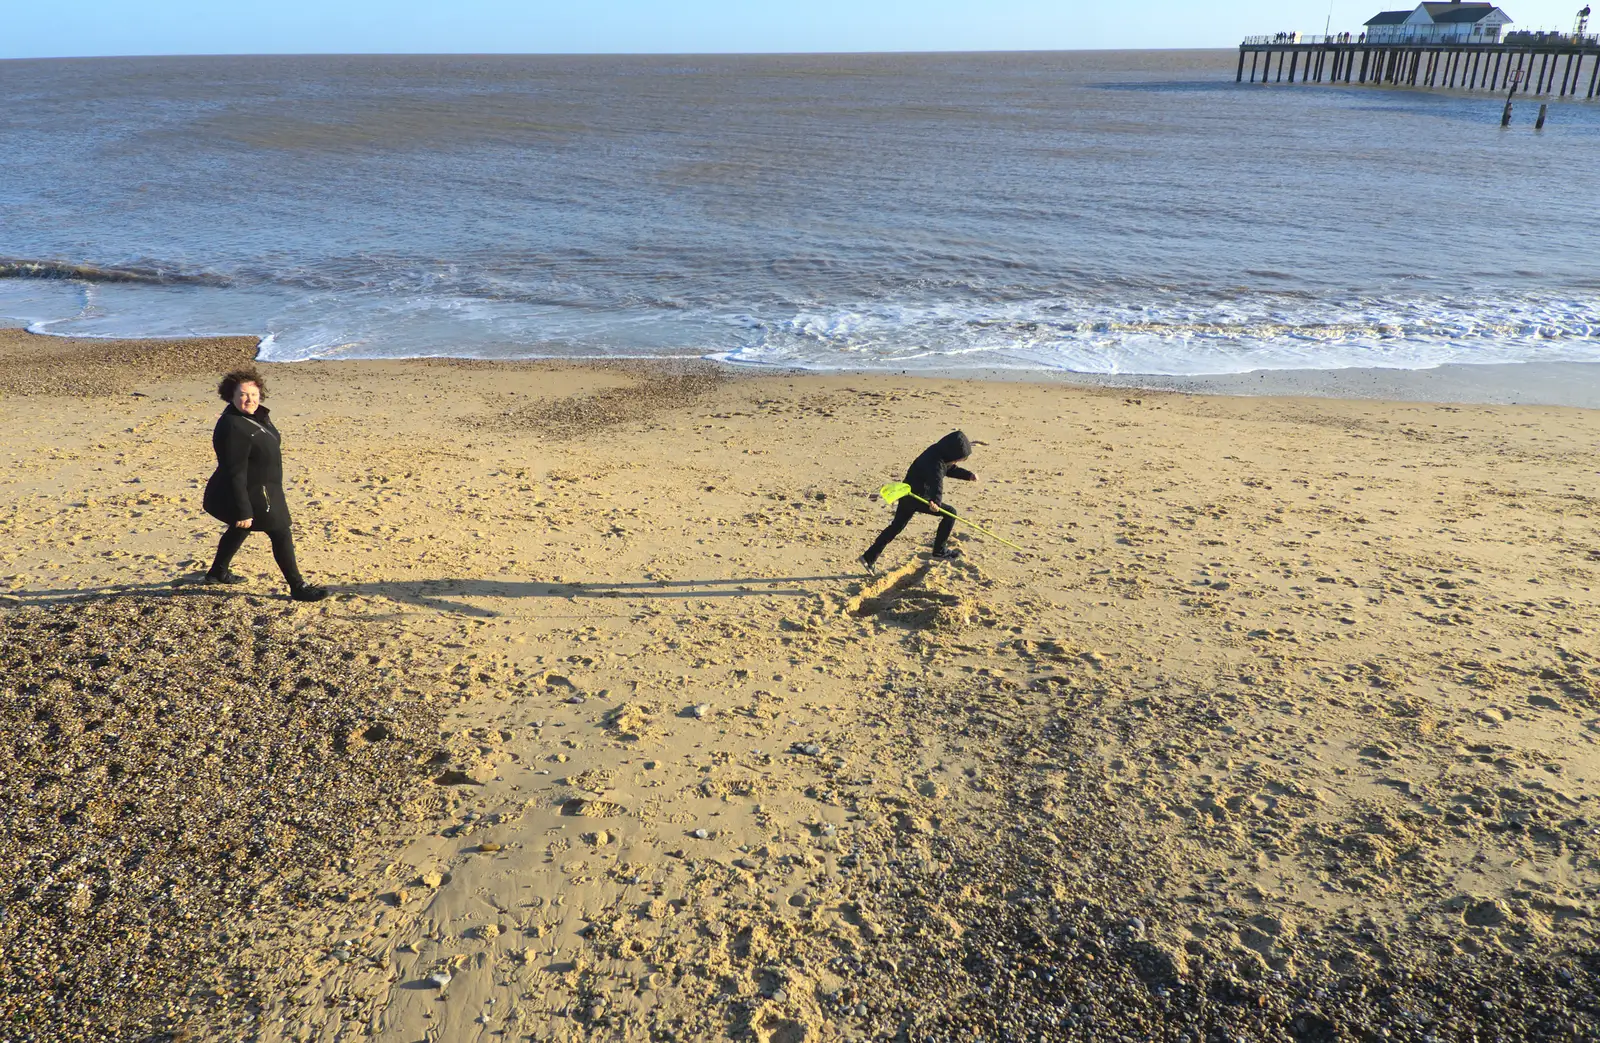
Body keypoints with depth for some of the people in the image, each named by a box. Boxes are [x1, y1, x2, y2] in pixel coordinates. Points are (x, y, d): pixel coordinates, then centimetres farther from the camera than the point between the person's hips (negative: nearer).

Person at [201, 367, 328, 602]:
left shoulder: (258, 415, 0)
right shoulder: (233, 428, -29)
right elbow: (235, 474, -29)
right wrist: (243, 511, -28)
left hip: (258, 490, 11)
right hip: (249, 493, -10)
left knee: (240, 529, 27)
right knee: (281, 533, -5)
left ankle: (218, 572, 47)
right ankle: (298, 587, 3)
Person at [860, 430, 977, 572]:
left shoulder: (941, 454, 3)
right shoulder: (935, 462, -27)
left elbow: (951, 469, 19)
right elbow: (937, 482, -44)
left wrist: (968, 475, 4)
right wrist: (936, 501, -60)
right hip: (916, 497, -10)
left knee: (896, 527, 16)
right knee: (950, 513, -2)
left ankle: (869, 557, 17)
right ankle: (939, 550, 8)